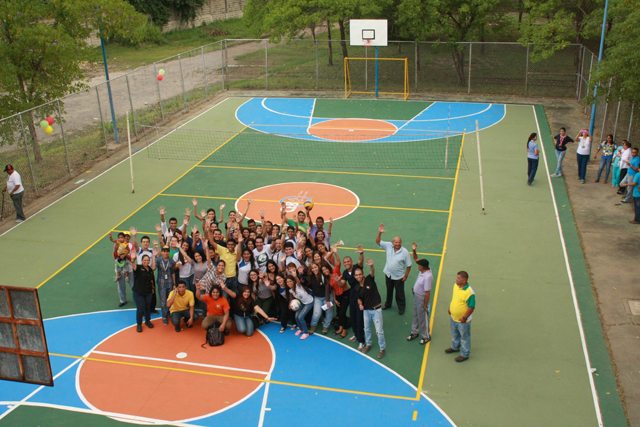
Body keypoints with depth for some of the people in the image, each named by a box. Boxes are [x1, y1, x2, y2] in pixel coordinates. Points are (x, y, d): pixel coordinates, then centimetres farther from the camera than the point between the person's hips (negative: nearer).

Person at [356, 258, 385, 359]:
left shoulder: (369, 280, -11)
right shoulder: (358, 288, 2)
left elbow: (372, 272, -30)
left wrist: (371, 266, -53)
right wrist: (360, 304, -9)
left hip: (376, 310, -5)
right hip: (366, 310, 5)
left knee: (379, 331, -2)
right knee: (367, 329, 19)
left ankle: (383, 348, 15)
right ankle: (368, 344, 42)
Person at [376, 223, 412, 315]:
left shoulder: (405, 252, -21)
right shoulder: (388, 246, -12)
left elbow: (409, 265, -13)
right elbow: (378, 241, -12)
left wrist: (406, 275, -11)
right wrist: (379, 232, -28)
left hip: (398, 276, -4)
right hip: (388, 274, 4)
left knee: (399, 293, 11)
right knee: (389, 290, 25)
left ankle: (401, 307, 32)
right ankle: (388, 304, 49)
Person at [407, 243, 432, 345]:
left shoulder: (427, 277, -34)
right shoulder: (423, 270, -8)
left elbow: (427, 293, -28)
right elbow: (416, 258, 8)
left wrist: (425, 305, -22)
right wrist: (414, 250, -10)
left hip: (422, 298, -9)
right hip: (416, 295, 9)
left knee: (422, 317, 9)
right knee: (416, 315, 24)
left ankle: (426, 336, 28)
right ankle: (414, 332, 42)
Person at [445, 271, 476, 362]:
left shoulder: (469, 292, -31)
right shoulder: (456, 286, -7)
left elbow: (471, 307, -24)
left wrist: (464, 318, -21)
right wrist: (450, 308, 13)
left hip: (462, 320, -8)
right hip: (453, 317, 8)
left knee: (464, 337, 14)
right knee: (454, 334, 29)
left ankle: (465, 354, 32)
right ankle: (455, 347, 54)